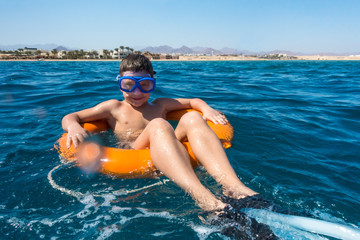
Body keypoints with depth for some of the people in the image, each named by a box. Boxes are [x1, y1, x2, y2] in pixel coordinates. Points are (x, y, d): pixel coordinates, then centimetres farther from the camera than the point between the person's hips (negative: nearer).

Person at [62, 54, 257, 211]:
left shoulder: (159, 105, 27)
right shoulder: (114, 107, 18)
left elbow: (193, 101, 30)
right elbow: (69, 117, 12)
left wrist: (206, 108, 7)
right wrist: (74, 127, -12)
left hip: (170, 155, 4)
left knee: (192, 118, -19)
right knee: (158, 125, -31)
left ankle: (232, 185, -41)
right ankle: (200, 195, -56)